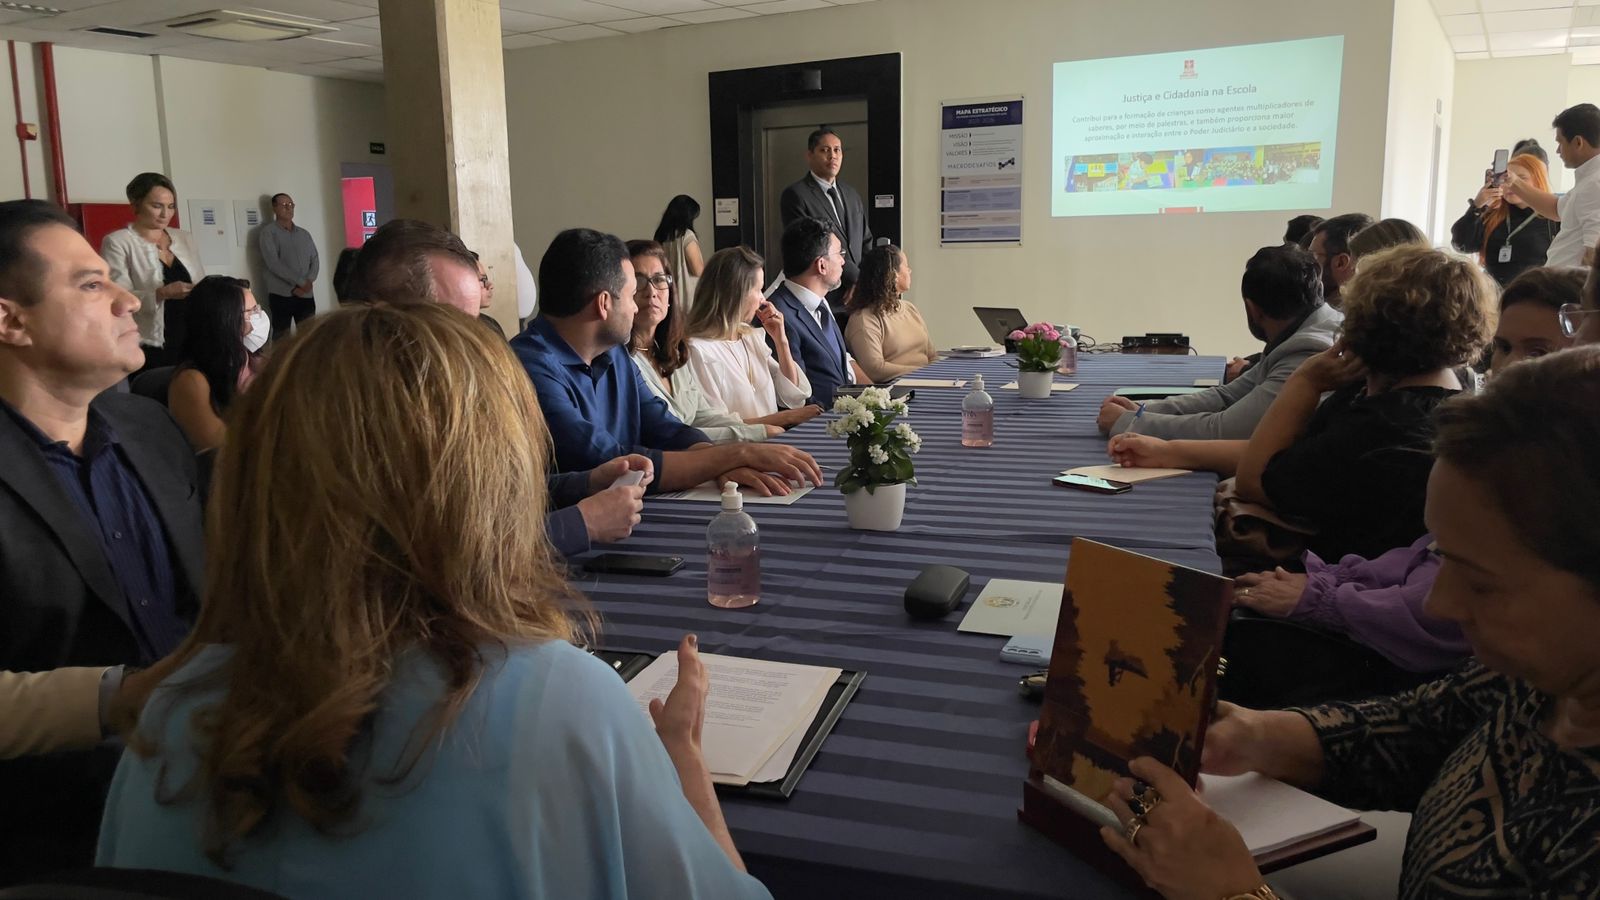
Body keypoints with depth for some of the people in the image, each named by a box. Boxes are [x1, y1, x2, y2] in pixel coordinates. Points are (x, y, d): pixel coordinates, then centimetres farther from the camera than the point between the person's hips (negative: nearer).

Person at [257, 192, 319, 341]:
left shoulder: (304, 234, 17)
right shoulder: (268, 232, 0)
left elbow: (315, 260, 10)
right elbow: (273, 263, -11)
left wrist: (308, 282, -9)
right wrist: (301, 282, -14)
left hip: (306, 294, 4)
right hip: (281, 295, -4)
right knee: (282, 339, -3)